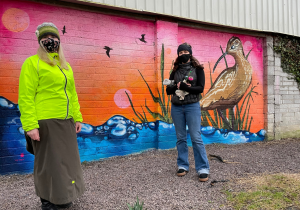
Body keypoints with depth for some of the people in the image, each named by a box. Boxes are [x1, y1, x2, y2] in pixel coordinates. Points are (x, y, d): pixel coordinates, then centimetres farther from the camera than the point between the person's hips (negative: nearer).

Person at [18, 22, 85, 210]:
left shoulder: (65, 66, 17)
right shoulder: (33, 63, -4)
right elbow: (26, 97, -11)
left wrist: (77, 117, 12)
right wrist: (30, 125, -17)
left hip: (66, 123, 7)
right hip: (45, 123, -7)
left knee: (66, 159, 15)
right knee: (48, 162, 4)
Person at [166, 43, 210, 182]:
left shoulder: (197, 69, 4)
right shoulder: (175, 71, 12)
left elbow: (200, 88, -7)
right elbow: (168, 90, 8)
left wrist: (183, 86, -14)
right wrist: (177, 86, -11)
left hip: (192, 106, -3)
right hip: (176, 107, 3)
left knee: (196, 138, -6)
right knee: (181, 138, 8)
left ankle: (203, 168, 1)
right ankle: (183, 166, 18)